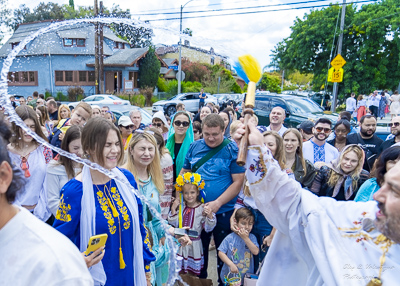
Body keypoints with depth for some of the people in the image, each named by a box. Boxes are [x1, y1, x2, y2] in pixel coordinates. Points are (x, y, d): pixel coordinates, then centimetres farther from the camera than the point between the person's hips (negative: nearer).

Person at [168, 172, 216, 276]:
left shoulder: (202, 208, -11)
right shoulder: (180, 206, -1)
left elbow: (208, 228, -12)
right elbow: (173, 223, 1)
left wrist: (210, 216, -28)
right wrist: (173, 209, -9)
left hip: (194, 244, -2)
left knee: (193, 273, 11)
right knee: (179, 272, 12)